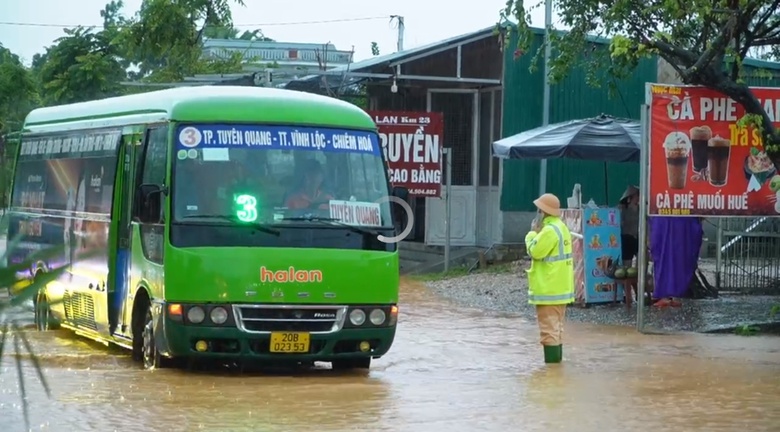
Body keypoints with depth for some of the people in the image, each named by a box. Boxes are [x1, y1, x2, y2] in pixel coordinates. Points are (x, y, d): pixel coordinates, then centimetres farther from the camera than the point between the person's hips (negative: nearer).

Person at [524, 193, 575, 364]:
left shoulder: (549, 230, -21)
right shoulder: (561, 227, 12)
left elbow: (535, 251, -17)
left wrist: (532, 233, -3)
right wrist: (537, 233, 4)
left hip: (548, 288, -10)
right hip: (560, 286, 10)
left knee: (548, 326, -7)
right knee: (556, 325, 16)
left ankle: (551, 360, -7)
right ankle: (557, 357, 21)